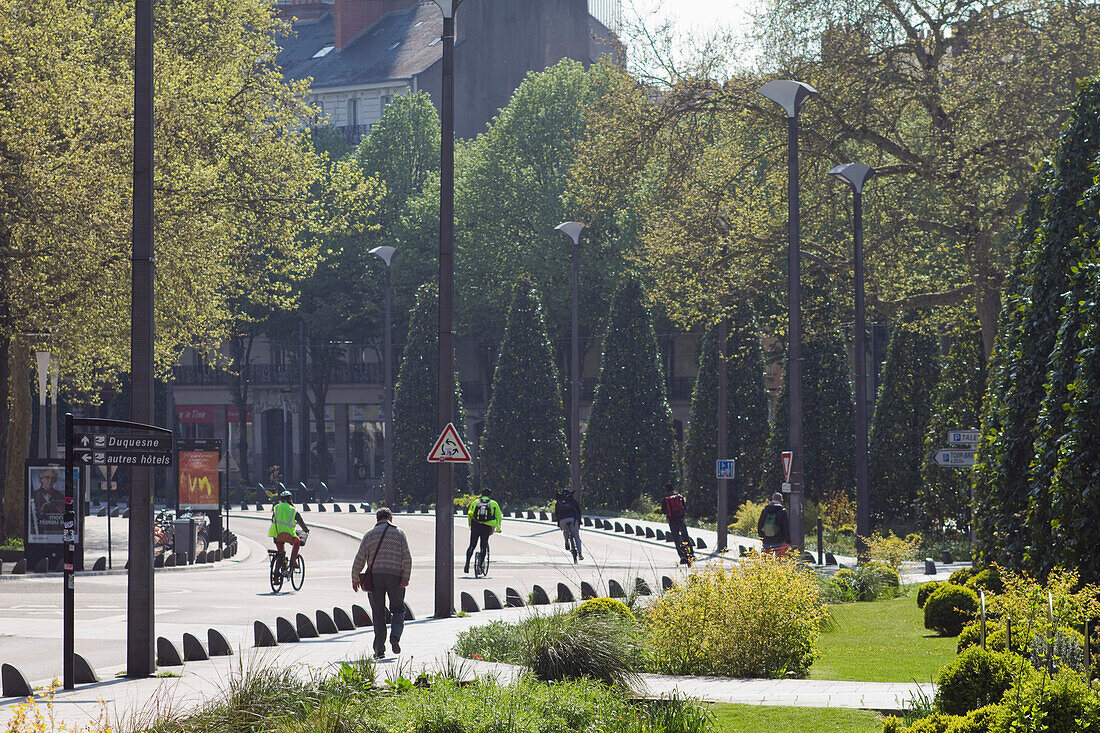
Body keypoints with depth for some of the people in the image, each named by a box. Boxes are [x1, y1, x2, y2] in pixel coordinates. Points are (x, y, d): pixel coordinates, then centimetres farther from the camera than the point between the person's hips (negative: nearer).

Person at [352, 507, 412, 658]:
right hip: (395, 576, -1)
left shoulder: (369, 535, 9)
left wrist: (355, 580, 13)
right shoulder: (399, 534, 6)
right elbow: (407, 558, -5)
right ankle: (395, 636, -13)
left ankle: (379, 649, 2)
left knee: (378, 613, 7)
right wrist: (406, 578, -5)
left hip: (375, 577, 1)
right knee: (398, 610, 13)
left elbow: (359, 560, 4)